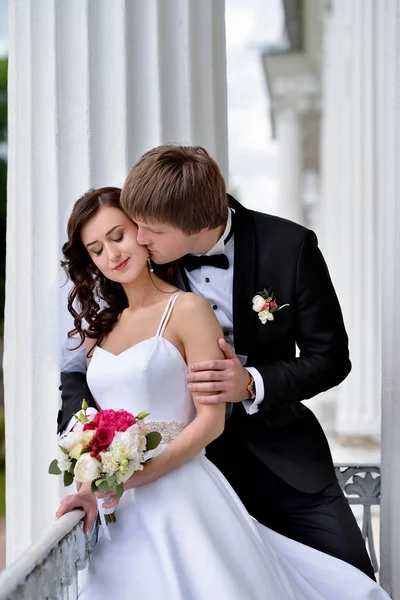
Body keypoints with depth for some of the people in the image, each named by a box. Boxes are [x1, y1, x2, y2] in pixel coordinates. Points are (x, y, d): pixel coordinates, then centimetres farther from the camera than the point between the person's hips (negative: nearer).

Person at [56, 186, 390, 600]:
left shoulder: (187, 310, -3)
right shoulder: (100, 326, 16)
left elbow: (211, 419, -8)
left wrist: (143, 473, -18)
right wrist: (91, 489, -1)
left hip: (178, 494, -5)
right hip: (118, 509, 5)